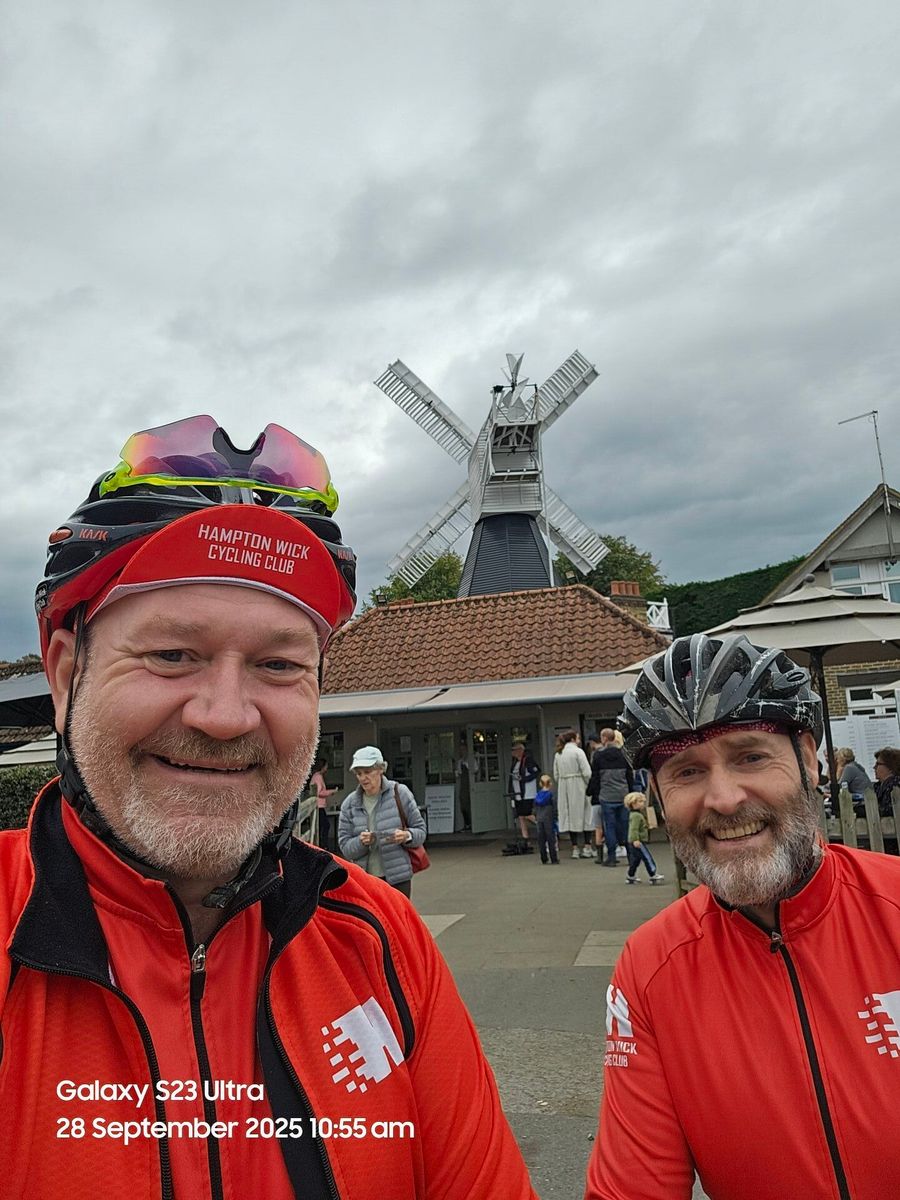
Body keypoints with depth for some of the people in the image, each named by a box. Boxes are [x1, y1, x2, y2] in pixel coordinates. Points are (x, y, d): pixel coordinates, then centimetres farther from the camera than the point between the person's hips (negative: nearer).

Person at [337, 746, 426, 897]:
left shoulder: (399, 793, -3)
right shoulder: (350, 804, 2)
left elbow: (420, 830, 2)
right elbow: (345, 847, 1)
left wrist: (407, 835, -19)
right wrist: (360, 842, -19)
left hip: (398, 878, -2)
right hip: (364, 879, 2)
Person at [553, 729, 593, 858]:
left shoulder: (558, 754, 11)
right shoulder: (578, 751, -7)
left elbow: (556, 775, 12)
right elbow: (586, 772, -12)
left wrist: (562, 785, 16)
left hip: (564, 788, 6)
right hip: (578, 786, -5)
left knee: (570, 816, 8)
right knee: (583, 815, 2)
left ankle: (574, 849, 10)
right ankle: (586, 848, 0)